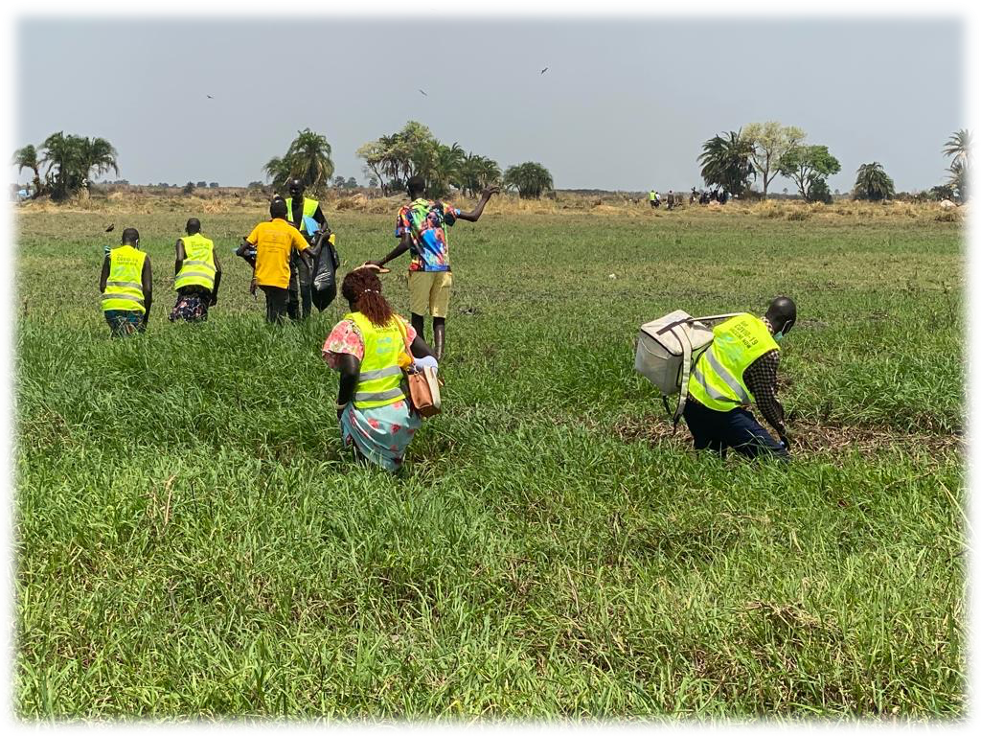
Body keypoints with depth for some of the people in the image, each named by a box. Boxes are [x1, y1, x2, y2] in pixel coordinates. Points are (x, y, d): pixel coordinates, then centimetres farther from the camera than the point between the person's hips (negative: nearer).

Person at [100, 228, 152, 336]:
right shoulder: (143, 257, 7)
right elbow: (148, 289, 2)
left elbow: (102, 287, 6)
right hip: (133, 306, -1)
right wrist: (146, 317, 12)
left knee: (118, 336, 13)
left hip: (111, 304, 2)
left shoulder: (110, 255, 10)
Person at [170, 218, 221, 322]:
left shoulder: (182, 241, 16)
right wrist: (214, 294, 26)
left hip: (187, 280, -2)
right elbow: (218, 270, 18)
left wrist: (176, 278, 6)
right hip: (207, 283, 2)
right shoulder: (209, 243, 24)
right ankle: (198, 313, -27)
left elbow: (179, 259, -6)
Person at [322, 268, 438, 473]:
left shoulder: (349, 327, -7)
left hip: (372, 419, -5)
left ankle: (366, 458, 4)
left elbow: (350, 371, -19)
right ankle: (395, 456, 18)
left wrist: (341, 404, -5)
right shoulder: (397, 322, 8)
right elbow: (429, 359, 7)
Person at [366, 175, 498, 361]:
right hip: (444, 269, 3)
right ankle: (438, 356, -12)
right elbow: (473, 217, 8)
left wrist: (381, 262, -5)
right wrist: (484, 199, 25)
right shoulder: (439, 207, 9)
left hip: (421, 269, -2)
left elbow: (405, 244, -11)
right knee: (439, 317, 4)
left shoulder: (406, 212, 1)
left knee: (418, 315, 10)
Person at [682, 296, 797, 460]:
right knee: (778, 459, -9)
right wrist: (782, 431, 7)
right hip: (719, 410, -8)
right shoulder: (768, 352, -13)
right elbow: (766, 400, -8)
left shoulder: (741, 319, 5)